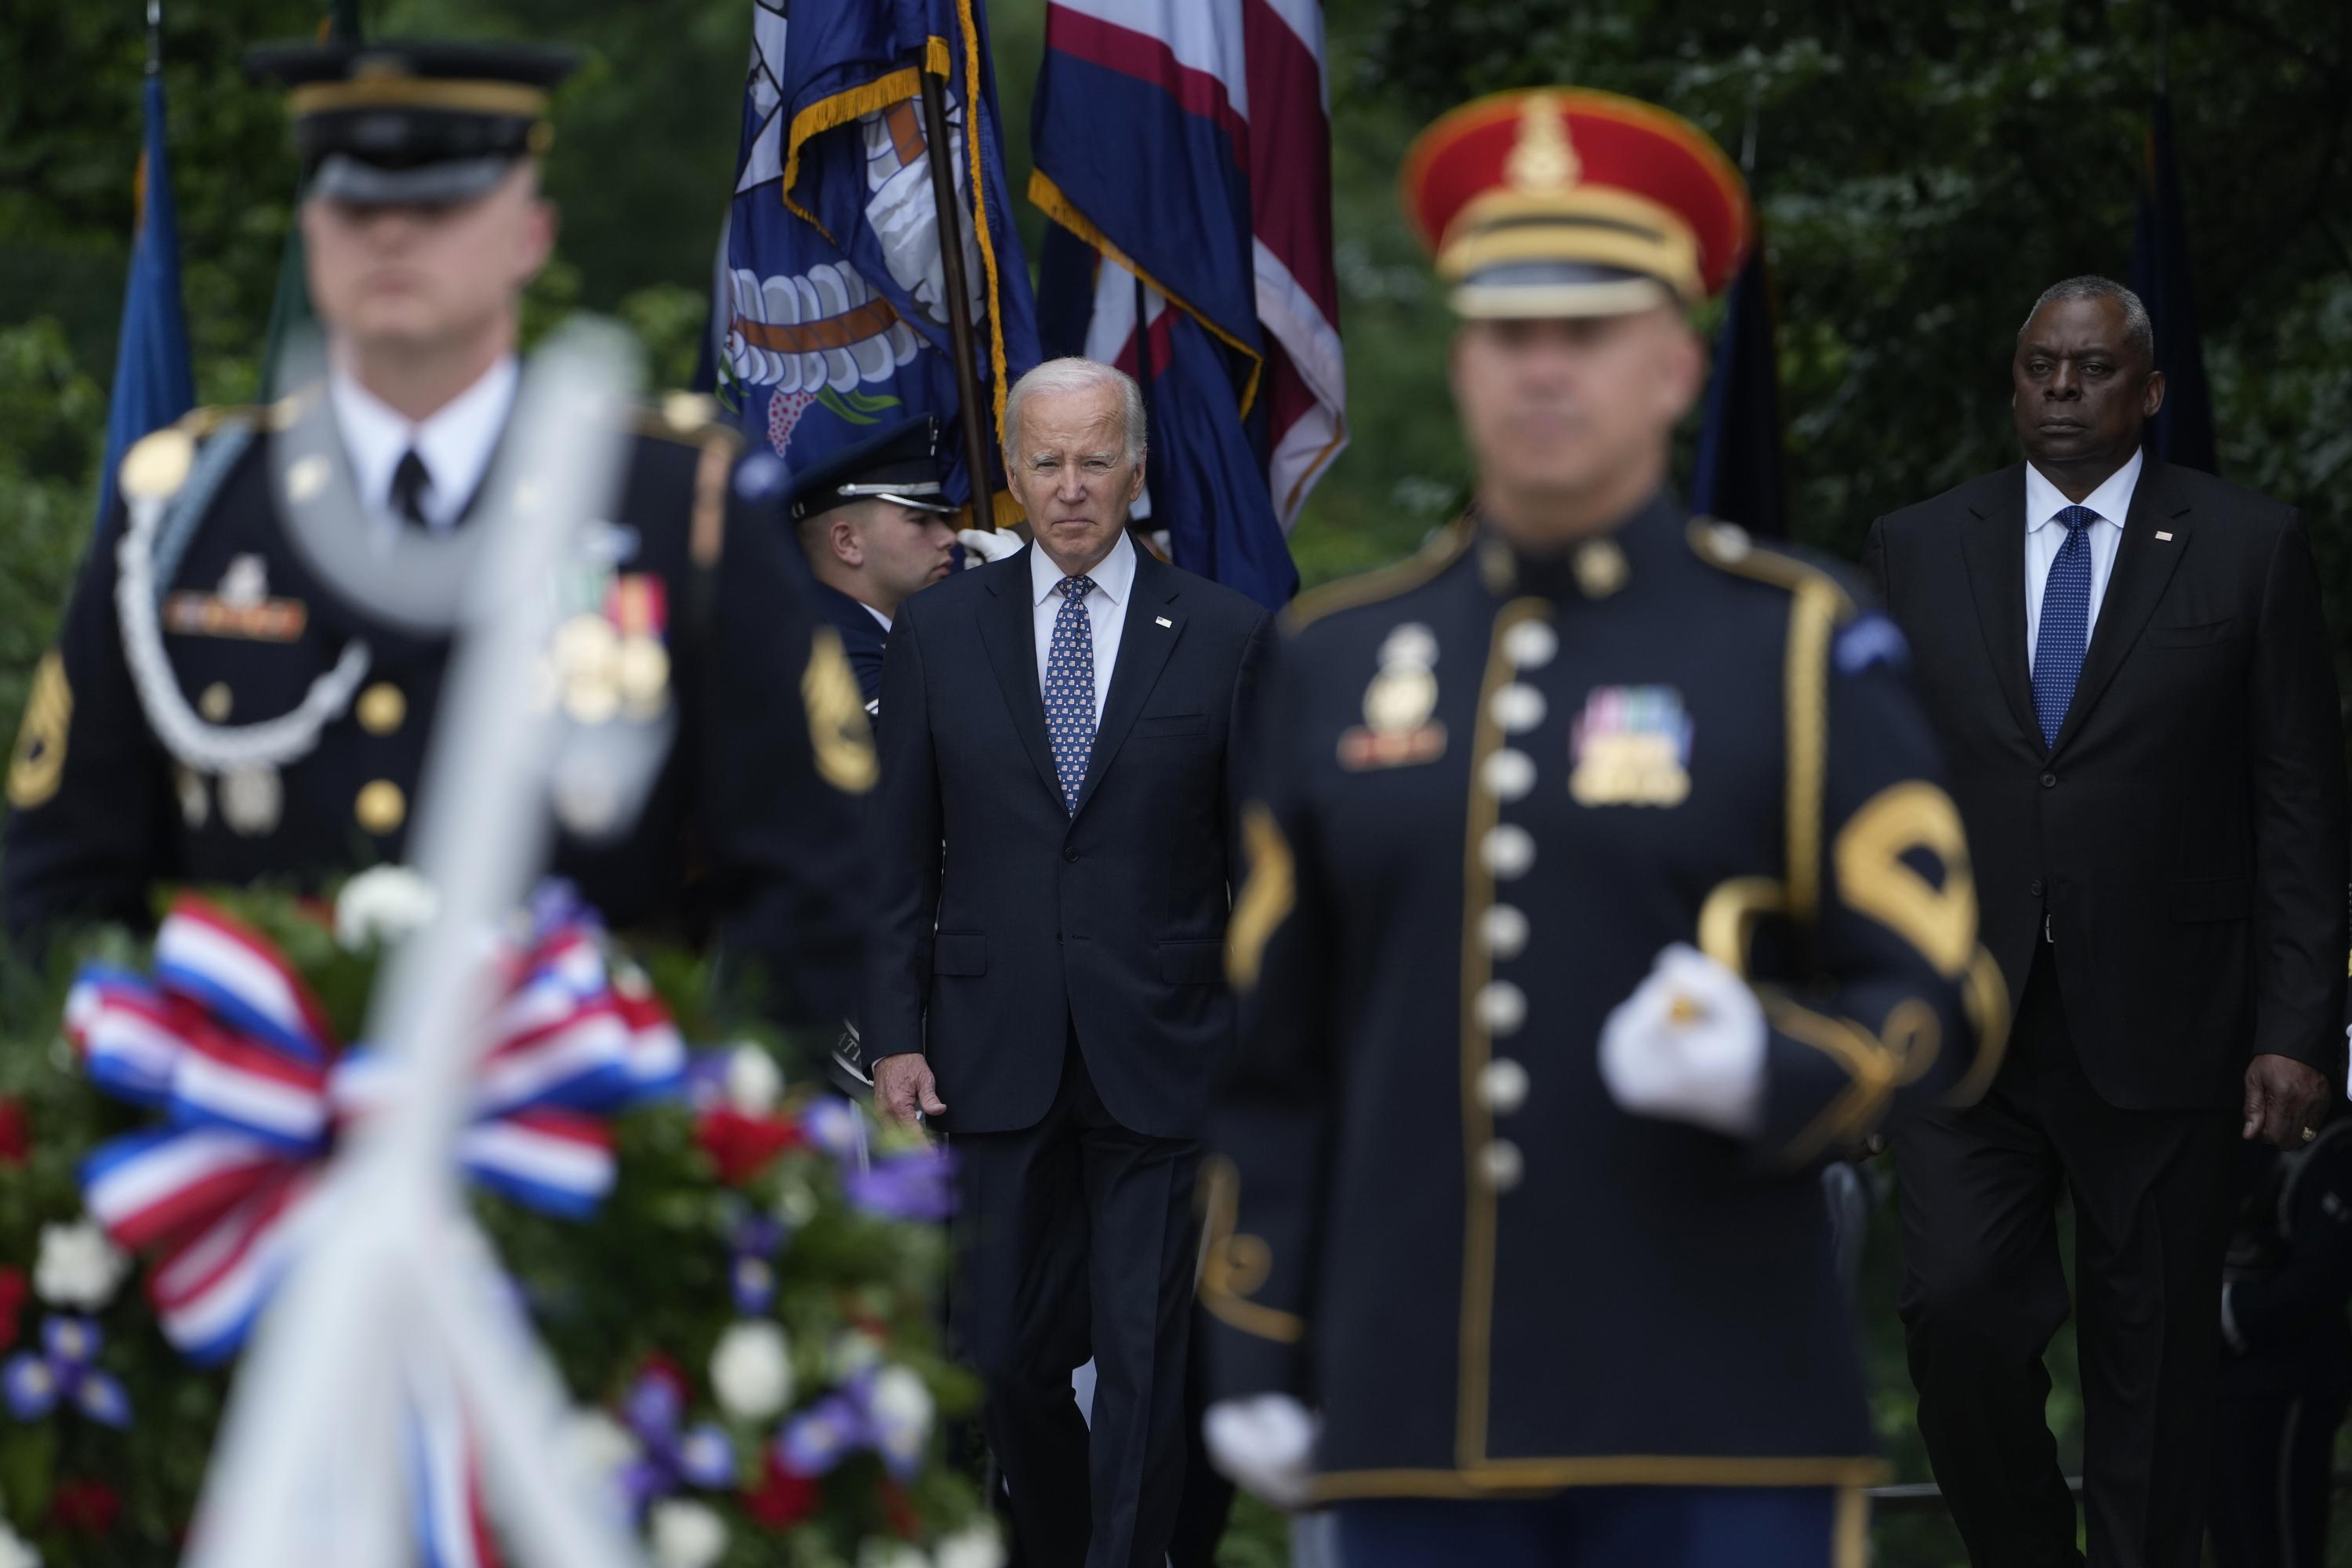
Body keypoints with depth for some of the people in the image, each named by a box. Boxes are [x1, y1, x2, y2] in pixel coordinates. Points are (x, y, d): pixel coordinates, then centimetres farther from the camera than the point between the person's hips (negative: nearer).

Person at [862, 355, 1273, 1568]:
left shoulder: (1224, 636, 1)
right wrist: (894, 1033, 0)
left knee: (1144, 1354, 0)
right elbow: (899, 853, 7)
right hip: (995, 1053, 2)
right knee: (1005, 1353, 7)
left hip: (1162, 1054, -2)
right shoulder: (938, 631, 5)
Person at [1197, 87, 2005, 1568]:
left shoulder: (1804, 648, 0)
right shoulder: (1343, 660, 10)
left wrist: (1762, 1071, -23)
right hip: (1418, 1432, 3)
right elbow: (1273, 1051, 13)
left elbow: (1940, 1005, -3)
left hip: (1719, 1427, -3)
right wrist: (1253, 1357, 9)